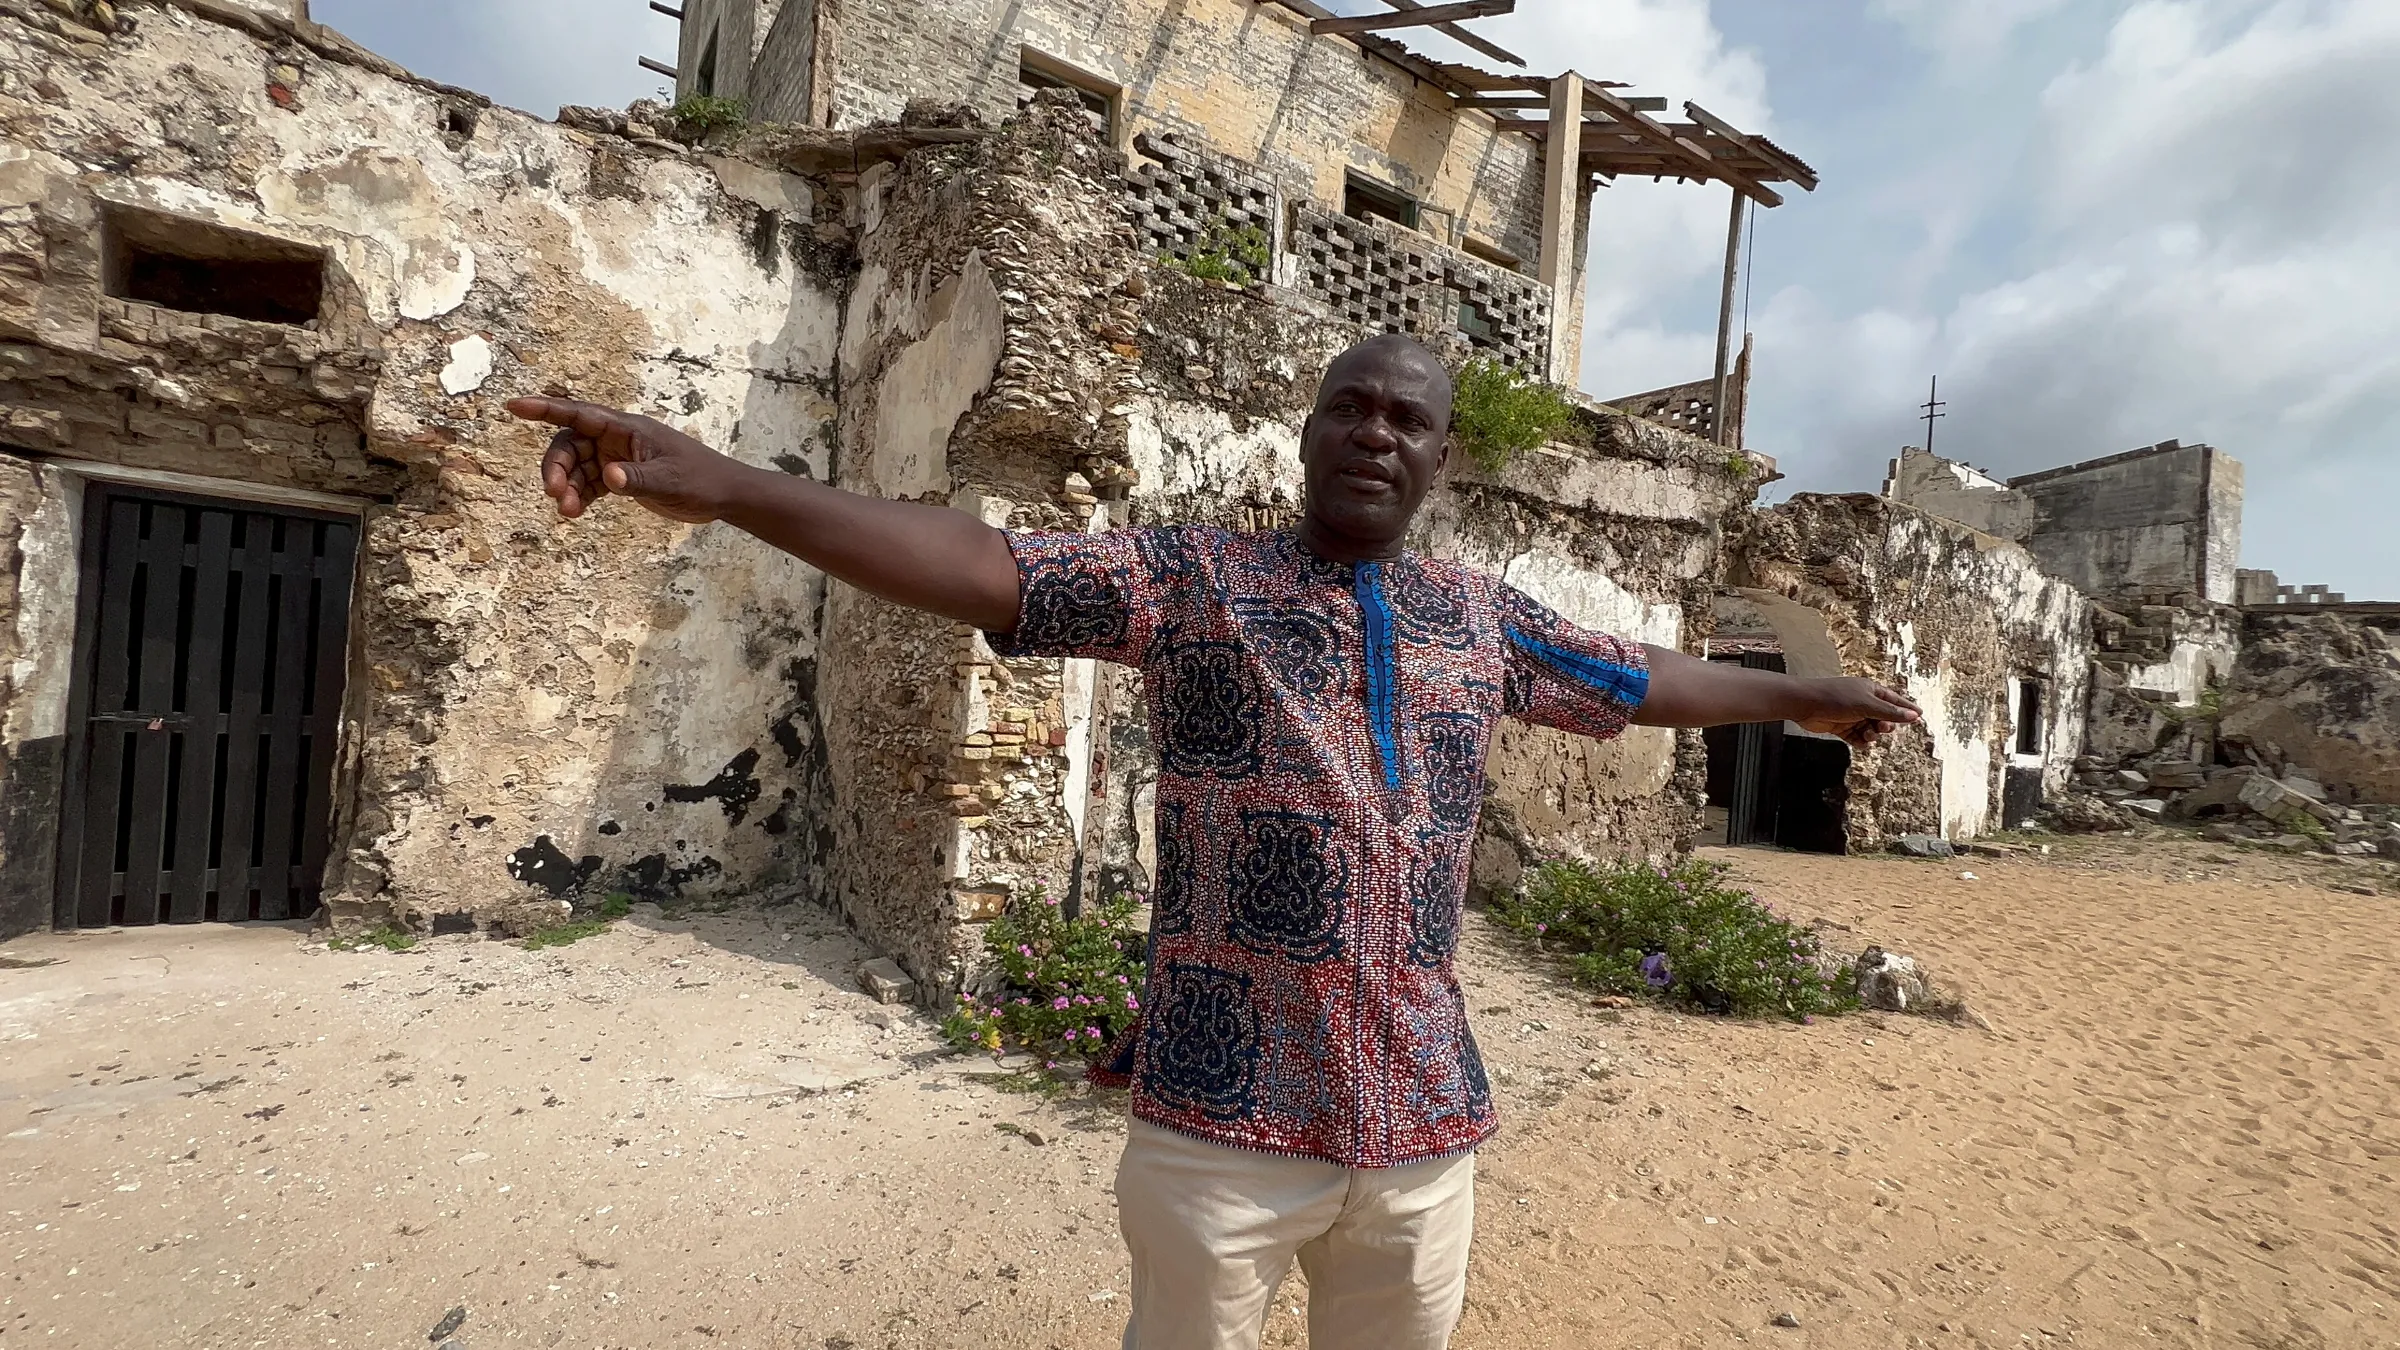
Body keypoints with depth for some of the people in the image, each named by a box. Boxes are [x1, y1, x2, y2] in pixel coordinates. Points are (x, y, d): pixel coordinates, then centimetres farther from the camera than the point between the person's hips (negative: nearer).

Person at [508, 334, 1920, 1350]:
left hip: (1426, 1125, 4)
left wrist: (1801, 696, 35)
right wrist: (715, 480, -23)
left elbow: (1646, 679, 23)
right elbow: (976, 564, -15)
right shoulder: (1193, 575, -5)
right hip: (1224, 1118, -3)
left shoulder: (1484, 617, 8)